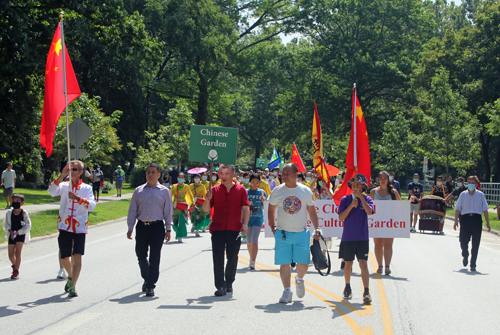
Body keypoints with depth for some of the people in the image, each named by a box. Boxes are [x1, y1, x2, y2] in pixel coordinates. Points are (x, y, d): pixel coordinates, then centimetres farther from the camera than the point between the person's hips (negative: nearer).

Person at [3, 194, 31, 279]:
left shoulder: (23, 213, -7)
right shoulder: (9, 213, 2)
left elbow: (28, 226, -7)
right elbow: (6, 224, 4)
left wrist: (17, 232, -16)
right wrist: (10, 231, -15)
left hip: (21, 235, -3)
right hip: (12, 235, 3)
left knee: (18, 252, -11)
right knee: (11, 254, 4)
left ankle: (16, 272, -6)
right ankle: (14, 265, 35)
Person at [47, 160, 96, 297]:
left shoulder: (87, 188, 5)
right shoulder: (64, 185, 6)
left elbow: (92, 205, -9)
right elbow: (51, 191, -15)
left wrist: (78, 198, -23)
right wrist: (62, 176, -25)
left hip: (80, 227, -1)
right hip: (65, 226, 1)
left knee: (77, 257, -12)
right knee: (64, 257, 10)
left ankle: (72, 286, -10)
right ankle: (70, 277, 38)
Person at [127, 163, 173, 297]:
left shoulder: (164, 191, 4)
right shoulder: (139, 191, 9)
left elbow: (168, 211, 4)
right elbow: (132, 210, 8)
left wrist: (168, 229, 0)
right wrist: (130, 228, 2)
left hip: (157, 227, -2)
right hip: (142, 226, 2)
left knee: (154, 258, -3)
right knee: (141, 255, 7)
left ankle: (150, 286, 2)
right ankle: (146, 279, 31)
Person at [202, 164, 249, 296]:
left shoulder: (240, 189, 4)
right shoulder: (215, 190, 6)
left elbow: (246, 208, 4)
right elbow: (206, 209, 6)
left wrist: (245, 224, -7)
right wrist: (208, 199, -14)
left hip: (234, 229, 0)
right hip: (217, 228, 0)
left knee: (232, 258, 8)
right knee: (218, 258, -4)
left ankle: (229, 283, 25)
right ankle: (220, 286, -3)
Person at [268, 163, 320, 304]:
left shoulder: (305, 191, 1)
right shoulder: (277, 191, 0)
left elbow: (312, 211, 9)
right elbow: (271, 210, 12)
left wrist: (316, 228, 1)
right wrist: (273, 226, 2)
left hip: (301, 233, 0)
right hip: (283, 233, 0)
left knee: (303, 263, 1)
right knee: (284, 263, -2)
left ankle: (299, 280, 33)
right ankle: (287, 291, 8)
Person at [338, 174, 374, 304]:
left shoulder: (366, 199, 2)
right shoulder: (345, 199, 3)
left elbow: (369, 212, -17)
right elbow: (341, 217, -5)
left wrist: (360, 196, -19)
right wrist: (351, 205, -15)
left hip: (362, 238, -1)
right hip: (348, 238, 1)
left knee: (363, 263, -11)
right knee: (348, 264, 11)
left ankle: (366, 292, -15)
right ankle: (347, 288, 31)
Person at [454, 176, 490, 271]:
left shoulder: (480, 195, 7)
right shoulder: (463, 195, 8)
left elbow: (485, 209, 7)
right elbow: (458, 209, 8)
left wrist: (487, 223, 4)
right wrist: (456, 220, -2)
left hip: (477, 219, 0)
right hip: (465, 218, 0)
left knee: (475, 244, 0)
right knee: (463, 241, -6)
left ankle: (473, 264, 9)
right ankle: (465, 256, 26)